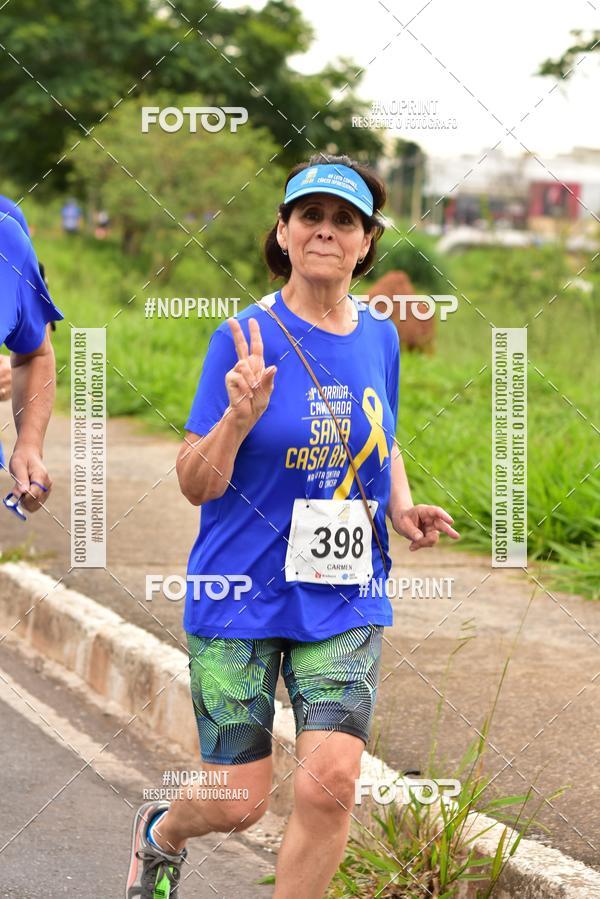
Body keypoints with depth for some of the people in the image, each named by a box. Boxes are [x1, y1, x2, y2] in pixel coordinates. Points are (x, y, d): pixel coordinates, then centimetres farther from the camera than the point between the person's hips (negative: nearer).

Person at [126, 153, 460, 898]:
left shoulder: (379, 339, 5)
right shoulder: (247, 338, -9)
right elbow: (195, 485, -8)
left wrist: (403, 510, 2)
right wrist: (239, 417, -26)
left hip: (344, 598, 3)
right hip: (241, 594, -3)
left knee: (329, 784, -14)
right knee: (238, 804, 3)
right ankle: (161, 832, 40)